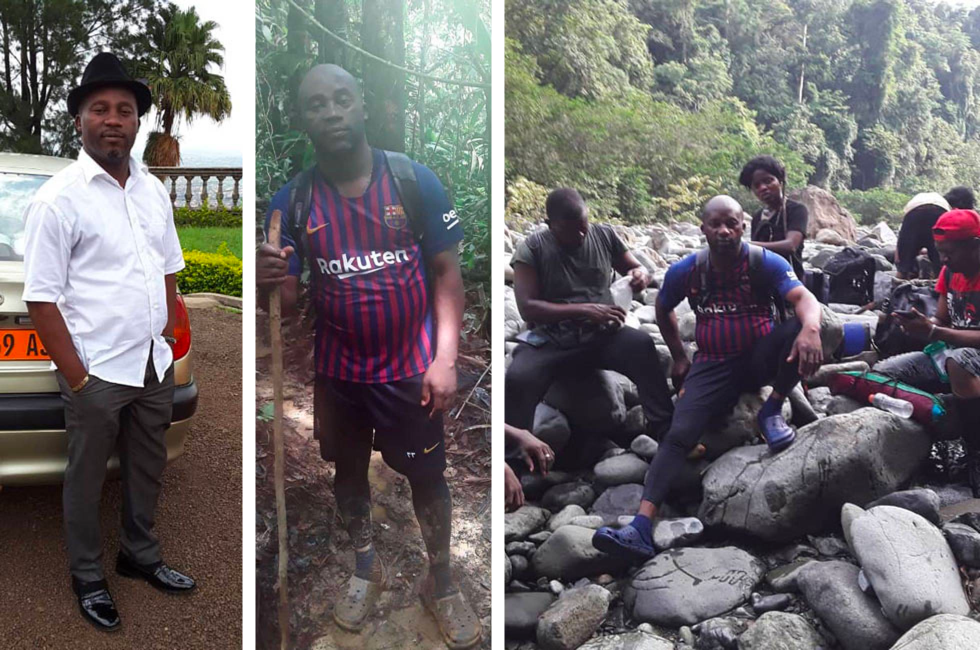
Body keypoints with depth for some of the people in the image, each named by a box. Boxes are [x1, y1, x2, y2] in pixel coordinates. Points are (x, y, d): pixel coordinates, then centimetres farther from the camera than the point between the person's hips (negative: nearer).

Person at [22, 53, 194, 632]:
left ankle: (142, 556, 41)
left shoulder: (154, 190, 5)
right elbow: (41, 299, -13)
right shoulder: (60, 198, -13)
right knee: (87, 481, 12)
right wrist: (77, 377, -14)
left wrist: (168, 342, 9)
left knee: (148, 470, 20)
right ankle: (88, 578, 32)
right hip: (97, 373, -5)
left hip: (155, 367, 6)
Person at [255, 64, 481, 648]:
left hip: (411, 368, -2)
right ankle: (366, 569, 45)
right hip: (339, 372, 2)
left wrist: (445, 358, -13)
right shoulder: (292, 201, -7)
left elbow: (447, 273, -6)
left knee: (428, 478, 11)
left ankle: (442, 582, 35)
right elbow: (286, 302, -4)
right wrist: (267, 282, -28)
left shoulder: (414, 179, -12)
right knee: (349, 472, 20)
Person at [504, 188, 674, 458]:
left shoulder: (603, 235, 6)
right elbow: (527, 307, -11)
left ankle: (665, 429, -26)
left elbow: (638, 268, 18)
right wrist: (584, 310, -20)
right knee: (517, 379, -33)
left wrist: (641, 275, -9)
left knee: (641, 344, -31)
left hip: (603, 335, 2)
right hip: (550, 340, -2)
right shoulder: (532, 248, -3)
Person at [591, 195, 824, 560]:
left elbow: (804, 298, -25)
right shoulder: (685, 271, -4)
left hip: (760, 358, 0)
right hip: (713, 365, 1)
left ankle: (772, 412, -9)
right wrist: (679, 357, 15)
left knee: (800, 328, -32)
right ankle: (641, 529, -34)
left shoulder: (765, 263, -10)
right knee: (679, 434, -23)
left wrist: (810, 328, -48)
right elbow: (663, 310, 16)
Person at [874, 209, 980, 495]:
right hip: (950, 354, 8)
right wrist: (920, 324, -10)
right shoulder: (950, 271, 7)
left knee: (957, 361, -42)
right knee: (880, 374, -9)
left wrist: (933, 332, -26)